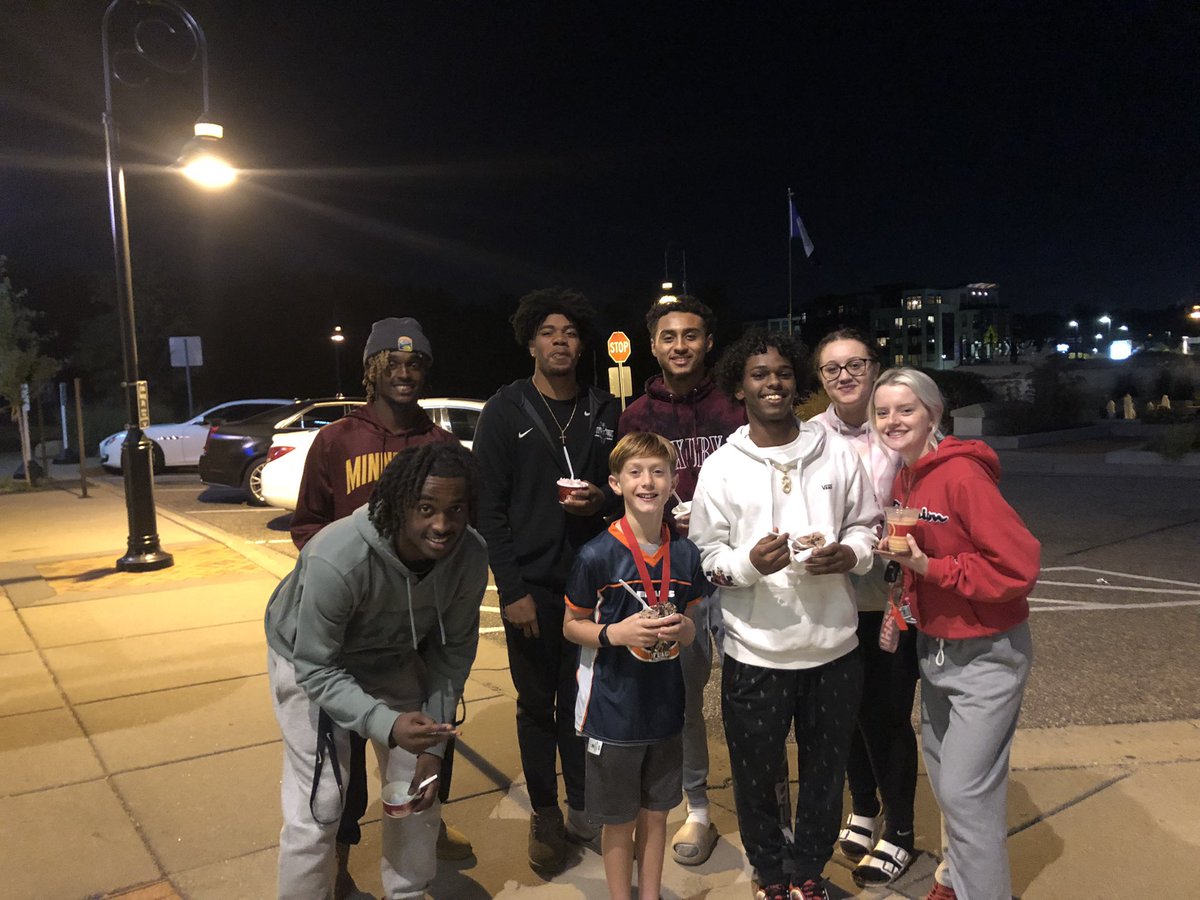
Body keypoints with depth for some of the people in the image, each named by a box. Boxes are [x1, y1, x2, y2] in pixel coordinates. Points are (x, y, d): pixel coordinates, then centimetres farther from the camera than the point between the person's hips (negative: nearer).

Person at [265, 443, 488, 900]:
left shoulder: (470, 556, -26)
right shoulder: (336, 560, -40)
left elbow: (454, 649, -12)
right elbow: (316, 669, -29)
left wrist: (433, 744, -11)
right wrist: (388, 725, -42)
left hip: (391, 659, 4)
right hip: (309, 660, -4)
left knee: (420, 788, 10)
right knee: (318, 806, -6)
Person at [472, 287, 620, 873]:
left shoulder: (604, 411, 7)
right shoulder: (505, 411, -2)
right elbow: (489, 507, -5)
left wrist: (601, 497, -10)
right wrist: (512, 589, -11)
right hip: (531, 584, -2)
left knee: (582, 698, 10)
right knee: (537, 703, 9)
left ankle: (582, 809, 29)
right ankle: (545, 816, 26)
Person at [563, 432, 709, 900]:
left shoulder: (685, 553, -2)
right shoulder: (597, 555, -16)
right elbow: (571, 626, -5)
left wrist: (681, 628, -12)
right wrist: (616, 632, -22)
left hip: (664, 705, 4)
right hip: (613, 708, -4)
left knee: (656, 812, 20)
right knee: (619, 820, 13)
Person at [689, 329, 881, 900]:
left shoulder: (836, 453, 2)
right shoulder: (720, 468, -4)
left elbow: (867, 527, 8)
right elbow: (704, 556, -4)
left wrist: (848, 554, -13)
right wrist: (749, 563, -23)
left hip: (833, 645, 2)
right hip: (755, 653, -2)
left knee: (825, 768, 18)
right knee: (757, 773, 13)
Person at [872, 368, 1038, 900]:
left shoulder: (962, 475, -21)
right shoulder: (901, 482, 3)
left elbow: (1019, 565, -24)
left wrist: (931, 568, -25)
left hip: (986, 654, -8)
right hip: (932, 647, 8)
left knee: (965, 790, -4)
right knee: (942, 776, 20)